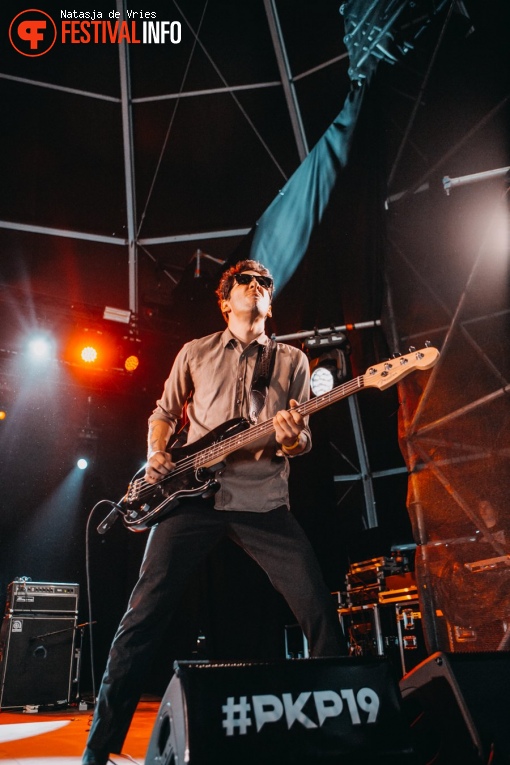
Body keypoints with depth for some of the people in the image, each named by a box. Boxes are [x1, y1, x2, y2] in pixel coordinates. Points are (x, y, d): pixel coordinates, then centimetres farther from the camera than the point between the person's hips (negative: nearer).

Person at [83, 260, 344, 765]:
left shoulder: (292, 360, 14)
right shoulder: (196, 352, 16)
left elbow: (303, 440, 9)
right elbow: (164, 412, 21)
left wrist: (291, 439, -16)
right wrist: (156, 455, 0)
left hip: (263, 500, 0)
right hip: (194, 493, 0)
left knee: (318, 608, -7)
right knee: (145, 613, -4)